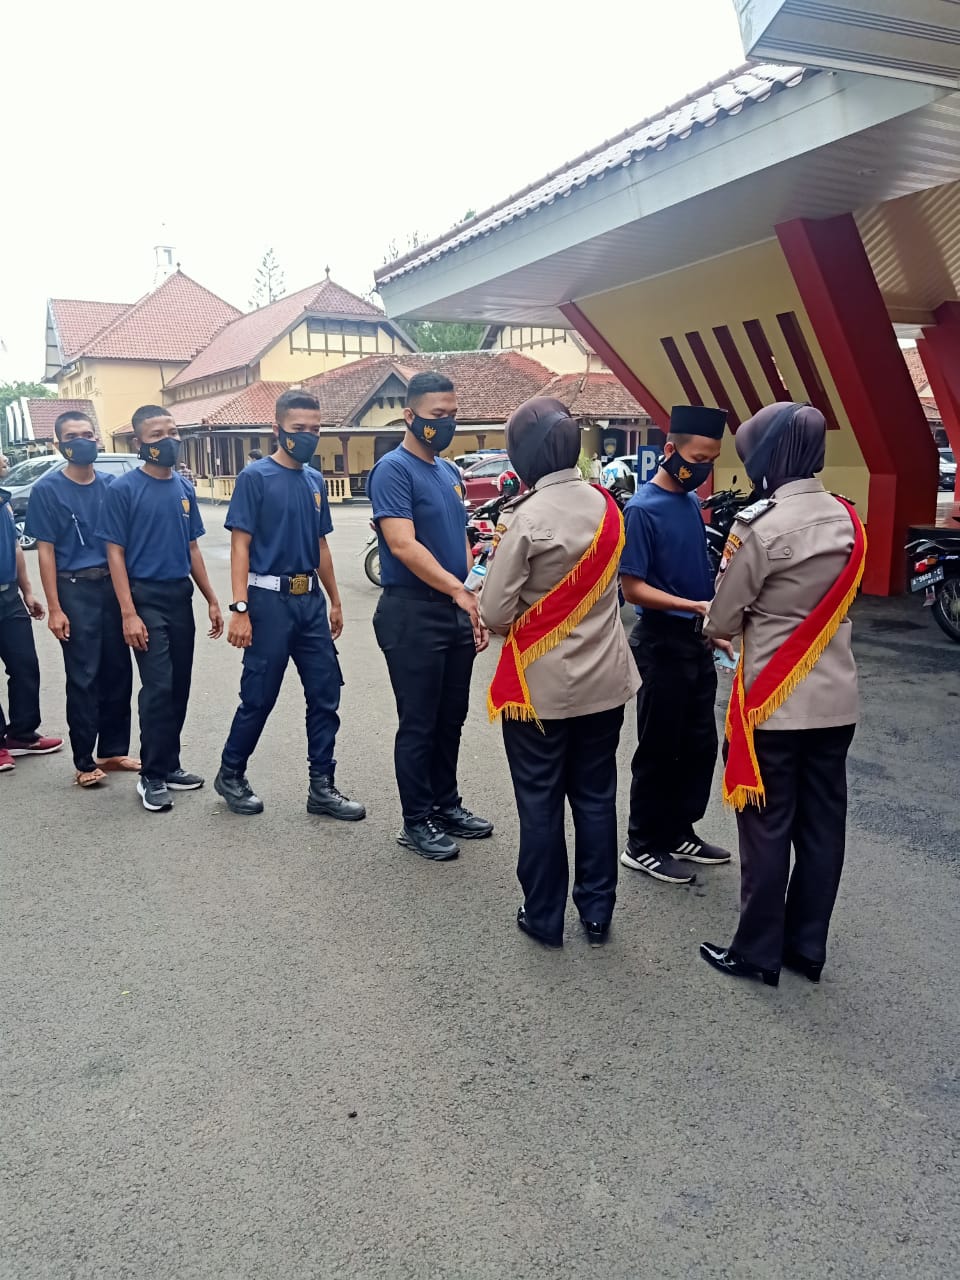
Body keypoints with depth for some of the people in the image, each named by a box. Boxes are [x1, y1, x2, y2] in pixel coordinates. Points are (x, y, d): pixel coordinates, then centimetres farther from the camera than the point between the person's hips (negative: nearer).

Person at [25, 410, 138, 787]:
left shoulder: (111, 485, 7)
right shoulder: (47, 489, -4)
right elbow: (45, 551, -5)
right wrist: (54, 608, -11)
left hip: (114, 585, 4)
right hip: (75, 590, -4)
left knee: (118, 671, 8)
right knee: (83, 678, 0)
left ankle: (113, 751, 21)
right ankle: (84, 761, 11)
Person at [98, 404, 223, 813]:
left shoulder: (184, 488, 9)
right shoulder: (123, 489, -8)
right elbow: (116, 553, -9)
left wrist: (211, 600, 11)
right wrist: (128, 613, -16)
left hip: (181, 596, 6)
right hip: (146, 598, -6)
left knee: (179, 686, 10)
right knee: (158, 687, -7)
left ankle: (170, 765, 23)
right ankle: (151, 776, 5)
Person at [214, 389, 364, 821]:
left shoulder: (315, 481, 12)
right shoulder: (255, 476, -6)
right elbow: (240, 546, -10)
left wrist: (334, 602, 17)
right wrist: (240, 610, -17)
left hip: (310, 602, 6)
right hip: (270, 600, -6)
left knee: (325, 694, 5)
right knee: (258, 697, 3)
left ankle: (322, 787, 15)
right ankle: (230, 775, 25)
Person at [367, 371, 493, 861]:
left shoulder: (450, 472, 14)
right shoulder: (393, 470, -11)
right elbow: (403, 545, -23)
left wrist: (476, 607, 11)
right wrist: (460, 590, -30)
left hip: (456, 613, 8)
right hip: (412, 614, -8)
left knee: (451, 718, 16)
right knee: (419, 723, 2)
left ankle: (446, 804, 30)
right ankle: (417, 821, 16)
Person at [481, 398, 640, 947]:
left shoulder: (528, 517, -19)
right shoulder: (607, 507, 1)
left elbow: (496, 613, -17)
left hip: (541, 686, -5)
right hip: (604, 681, 5)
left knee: (540, 804, 9)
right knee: (597, 797, 16)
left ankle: (545, 917, 22)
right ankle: (598, 912, 27)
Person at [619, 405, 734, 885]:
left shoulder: (691, 502, 9)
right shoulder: (642, 509, -15)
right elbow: (632, 588, -18)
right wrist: (696, 608, -25)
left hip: (697, 641, 8)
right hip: (662, 643, -8)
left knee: (701, 744, 14)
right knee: (659, 749, 2)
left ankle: (679, 832, 29)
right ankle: (643, 845, 17)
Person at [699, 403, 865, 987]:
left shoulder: (760, 525, -17)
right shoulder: (848, 519, 5)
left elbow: (721, 621, -9)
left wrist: (716, 625, 12)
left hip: (775, 702, -6)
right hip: (836, 699, 7)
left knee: (767, 827, 5)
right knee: (822, 824, 13)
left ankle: (758, 952, 17)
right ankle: (807, 946, 26)